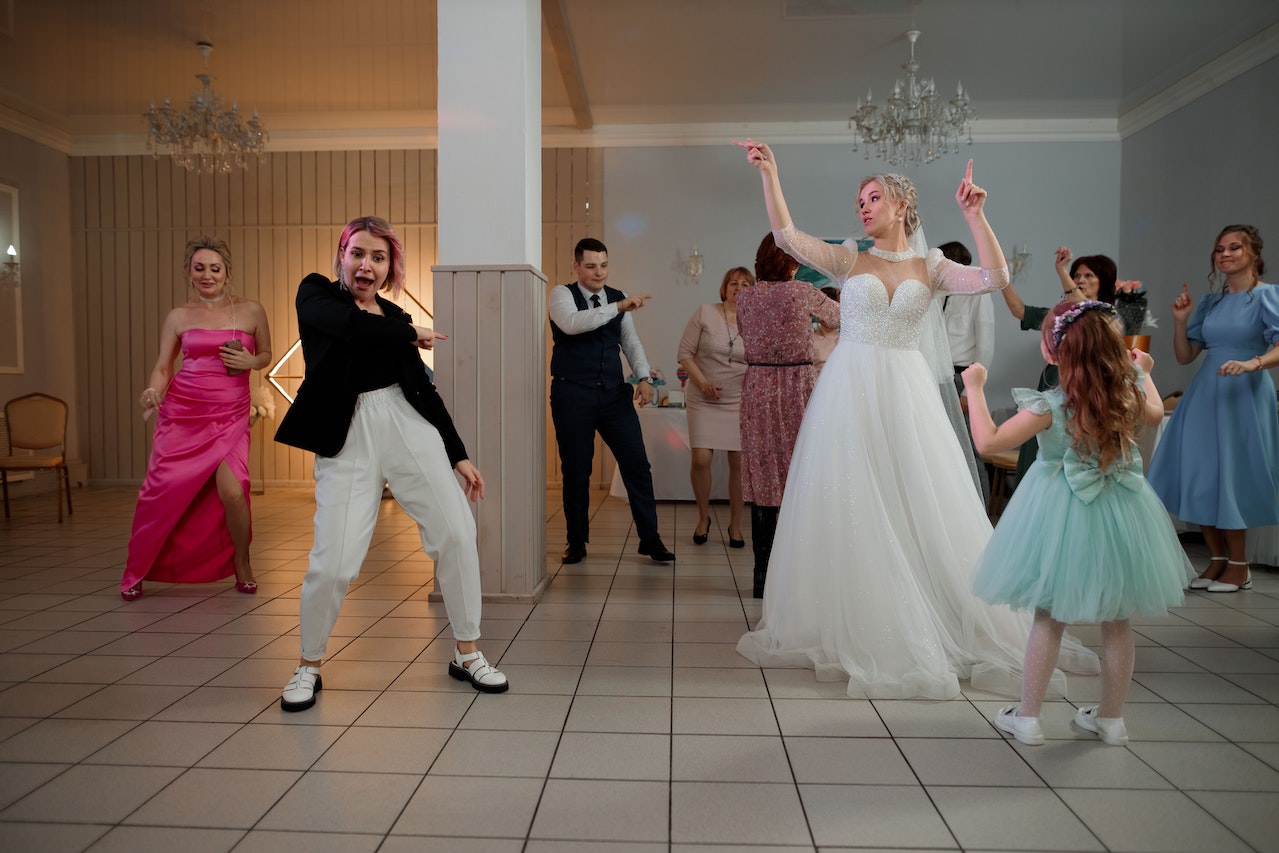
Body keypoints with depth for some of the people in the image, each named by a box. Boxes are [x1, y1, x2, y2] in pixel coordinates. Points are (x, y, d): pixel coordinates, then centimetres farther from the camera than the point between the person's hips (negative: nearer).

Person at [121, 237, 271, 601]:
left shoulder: (251, 311, 5)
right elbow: (162, 366, 7)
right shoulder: (178, 317, 6)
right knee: (163, 492, 0)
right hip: (182, 412, 1)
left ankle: (242, 565, 10)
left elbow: (266, 355, 16)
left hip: (229, 416, -1)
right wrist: (153, 391, -14)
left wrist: (250, 362, -6)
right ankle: (135, 573, 25)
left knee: (232, 491, -17)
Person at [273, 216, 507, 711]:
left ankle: (467, 654, 12)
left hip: (408, 428, 3)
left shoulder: (394, 318, 14)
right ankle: (308, 667, 19)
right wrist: (413, 333, -4)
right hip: (347, 439, -3)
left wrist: (459, 456, 11)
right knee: (333, 562, -9)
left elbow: (424, 390, 15)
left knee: (456, 533, -6)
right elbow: (353, 326, -19)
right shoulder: (315, 294, 5)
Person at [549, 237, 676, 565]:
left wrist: (643, 377, -6)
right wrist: (618, 307, -29)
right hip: (572, 395, -3)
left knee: (637, 464, 2)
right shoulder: (561, 295, -2)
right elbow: (571, 323, -24)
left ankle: (650, 538, 14)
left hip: (614, 393, 4)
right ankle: (577, 541, 22)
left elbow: (631, 342, 11)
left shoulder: (618, 298, 11)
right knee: (575, 470, 5)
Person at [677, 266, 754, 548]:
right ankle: (703, 517, 17)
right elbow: (685, 352, -3)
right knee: (701, 459, -7)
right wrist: (702, 381, -13)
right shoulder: (704, 313, -2)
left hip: (740, 401, 1)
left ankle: (735, 524, 18)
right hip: (704, 401, -1)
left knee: (739, 462, 0)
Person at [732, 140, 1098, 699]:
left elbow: (995, 278, -5)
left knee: (922, 508, 2)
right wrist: (769, 175, -7)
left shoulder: (930, 268, 9)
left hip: (906, 397, 0)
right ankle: (856, 632, 14)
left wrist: (974, 216, -10)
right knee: (851, 510, 1)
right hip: (850, 394, 0)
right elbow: (786, 237, -3)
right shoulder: (848, 261, 8)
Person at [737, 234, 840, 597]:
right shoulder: (803, 292, -5)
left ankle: (763, 577, 12)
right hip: (798, 387, -3)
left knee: (762, 481, 7)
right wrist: (816, 319, 35)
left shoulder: (745, 298, 5)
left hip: (758, 388, 3)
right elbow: (837, 316, 13)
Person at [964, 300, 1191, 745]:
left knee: (1048, 618, 9)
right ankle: (1111, 718, 31)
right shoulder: (1128, 393, -6)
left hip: (1064, 515, -4)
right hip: (1121, 512, 4)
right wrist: (1143, 372, 33)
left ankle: (1027, 716, 19)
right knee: (1116, 622, 16)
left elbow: (988, 441, -19)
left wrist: (974, 388, -8)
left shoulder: (1050, 407, -21)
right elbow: (1155, 414, 17)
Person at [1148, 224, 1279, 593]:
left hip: (1245, 395, -5)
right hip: (1205, 395, 6)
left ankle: (1239, 566, 13)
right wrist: (1180, 320, 0)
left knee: (1231, 478, -3)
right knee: (1199, 477, 5)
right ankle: (1218, 559, 19)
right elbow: (1184, 355, 12)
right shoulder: (1209, 301, 12)